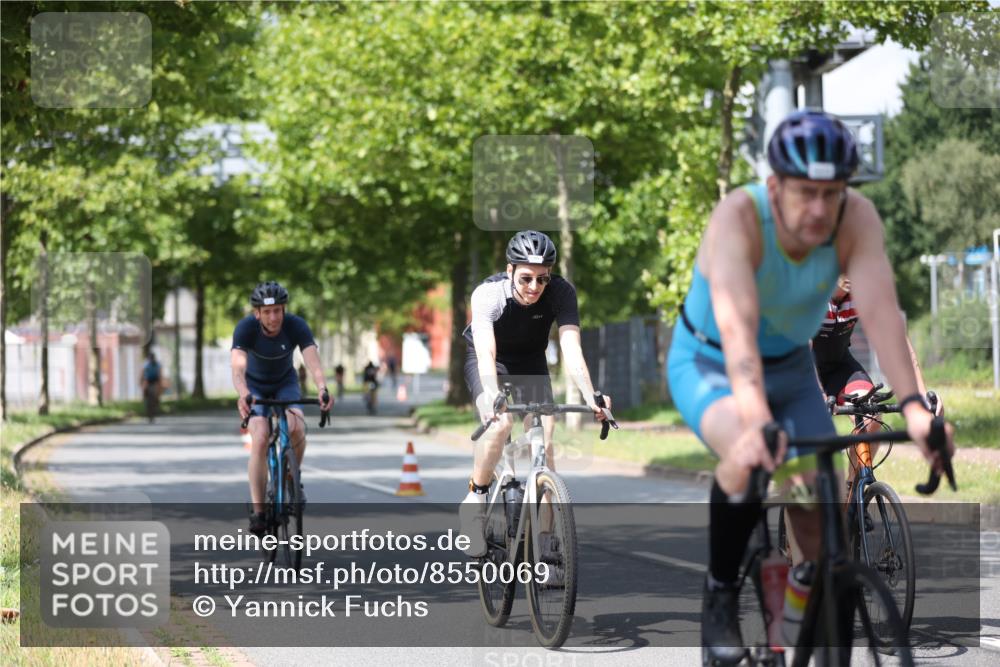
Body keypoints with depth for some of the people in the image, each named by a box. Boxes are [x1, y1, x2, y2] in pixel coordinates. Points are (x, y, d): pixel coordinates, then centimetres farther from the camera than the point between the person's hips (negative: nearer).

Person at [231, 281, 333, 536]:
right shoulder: (246, 328, -30)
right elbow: (238, 366, -43)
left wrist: (322, 389, -58)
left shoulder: (297, 326, -27)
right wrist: (243, 395, -63)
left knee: (296, 428, -27)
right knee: (260, 439, -23)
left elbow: (313, 362, -38)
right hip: (255, 385, -1)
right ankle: (258, 510, -18)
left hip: (285, 383, 1)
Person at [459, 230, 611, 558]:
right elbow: (486, 352, -45)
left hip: (530, 362, 3)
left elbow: (571, 349, -35)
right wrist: (493, 397, -62)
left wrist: (591, 398, -49)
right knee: (501, 422, -29)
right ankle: (475, 500, -12)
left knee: (545, 437, -14)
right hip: (487, 362, -2)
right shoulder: (488, 294, -33)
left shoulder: (561, 293, -27)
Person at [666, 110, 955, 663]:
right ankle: (720, 594, -13)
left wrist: (912, 405, -52)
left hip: (791, 368, 4)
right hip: (708, 363, -4)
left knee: (824, 526, -9)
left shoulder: (856, 218, -25)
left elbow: (879, 308, -37)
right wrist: (755, 419, -62)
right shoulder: (739, 217, -33)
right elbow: (737, 325, -47)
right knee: (750, 457, -35)